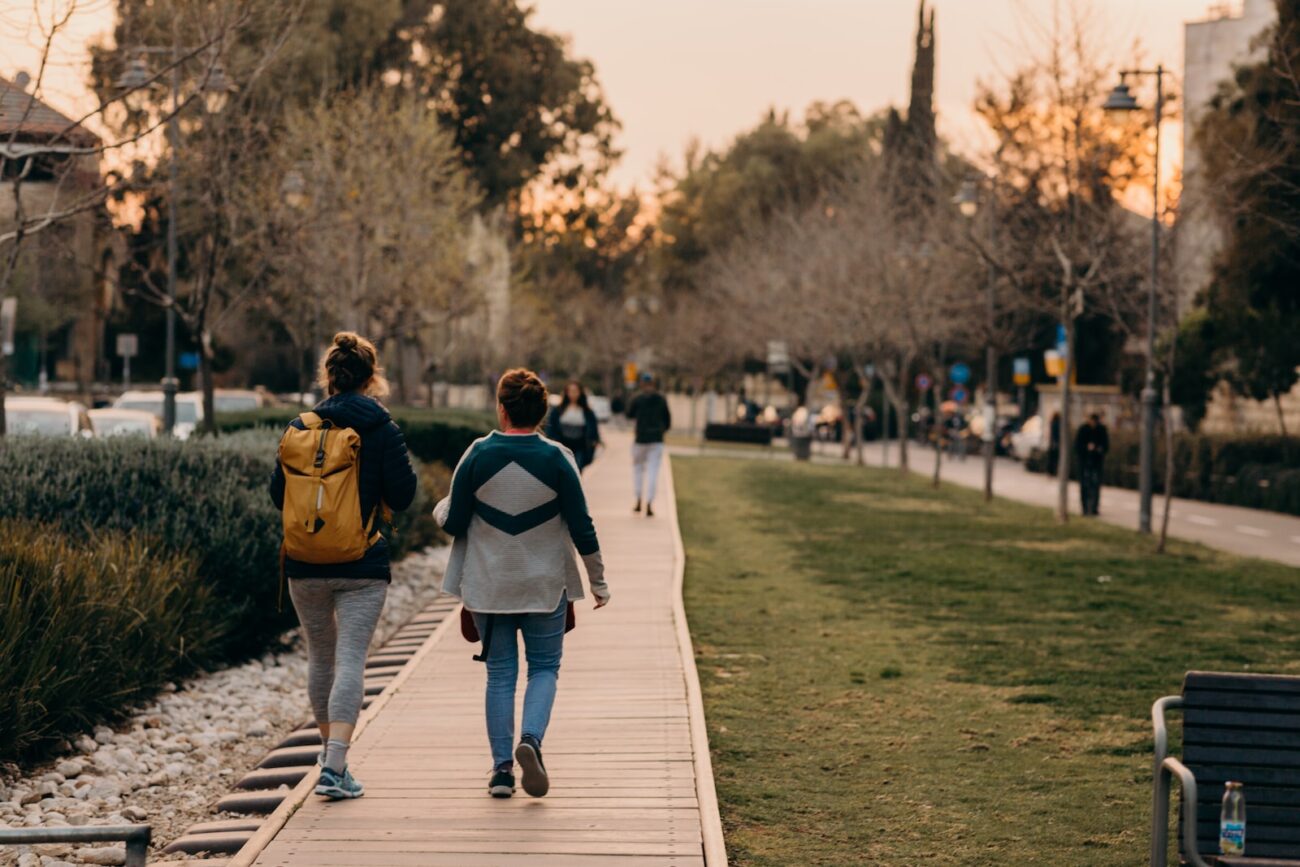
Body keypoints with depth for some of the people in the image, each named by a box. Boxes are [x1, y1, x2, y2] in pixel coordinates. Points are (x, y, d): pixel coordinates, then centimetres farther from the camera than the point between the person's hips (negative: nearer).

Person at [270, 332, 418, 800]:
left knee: (320, 656, 18)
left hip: (305, 565, 3)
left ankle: (330, 750, 31)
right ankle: (334, 767, -16)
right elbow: (402, 495, -6)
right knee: (351, 660, -5)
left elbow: (278, 495, 4)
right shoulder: (382, 429, -6)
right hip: (363, 565, -3)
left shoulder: (300, 428, 0)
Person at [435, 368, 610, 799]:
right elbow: (581, 527, -5)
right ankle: (531, 739, -13)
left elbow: (453, 523, -3)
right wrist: (598, 580, 7)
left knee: (500, 673, 10)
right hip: (545, 585, -1)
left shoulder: (478, 454, -8)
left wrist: (440, 508, 21)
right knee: (544, 667, 12)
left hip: (488, 585, 1)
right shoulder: (557, 458, -9)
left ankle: (501, 768, 7)